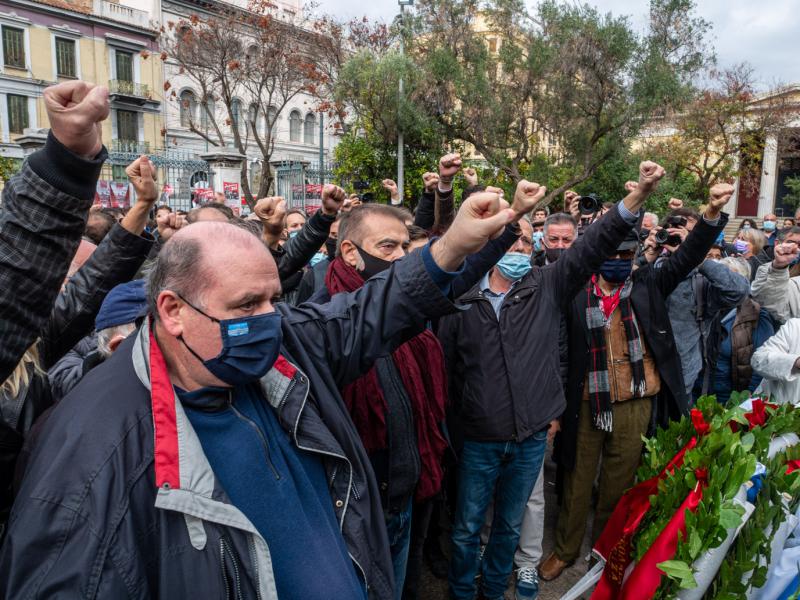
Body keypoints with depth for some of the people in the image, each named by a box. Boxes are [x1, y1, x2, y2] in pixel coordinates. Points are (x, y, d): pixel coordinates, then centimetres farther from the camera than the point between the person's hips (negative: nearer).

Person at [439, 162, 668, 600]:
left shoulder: (546, 288, -1)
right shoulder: (462, 300, -6)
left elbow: (593, 245, -11)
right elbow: (443, 366, -2)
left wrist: (639, 193, -22)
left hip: (531, 438, 2)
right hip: (478, 440, -2)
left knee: (510, 525, 21)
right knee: (467, 528, 13)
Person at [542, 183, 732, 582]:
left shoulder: (648, 284, 1)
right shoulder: (577, 294, -5)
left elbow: (688, 256, -8)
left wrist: (713, 213, -23)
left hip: (634, 406, 1)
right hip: (585, 407, -1)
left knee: (617, 487, 17)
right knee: (577, 485, 14)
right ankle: (565, 549, 35)